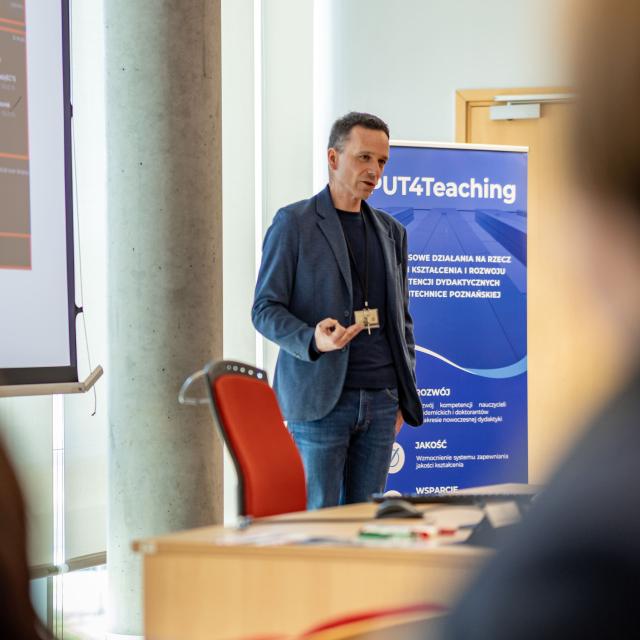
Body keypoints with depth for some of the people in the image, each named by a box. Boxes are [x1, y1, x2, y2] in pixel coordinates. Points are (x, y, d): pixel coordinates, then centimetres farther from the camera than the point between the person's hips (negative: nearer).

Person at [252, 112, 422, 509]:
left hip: (381, 399, 5)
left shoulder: (392, 232, 15)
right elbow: (265, 309, -4)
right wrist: (313, 341, -23)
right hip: (320, 400, -5)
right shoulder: (294, 223, -1)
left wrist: (406, 395, 10)